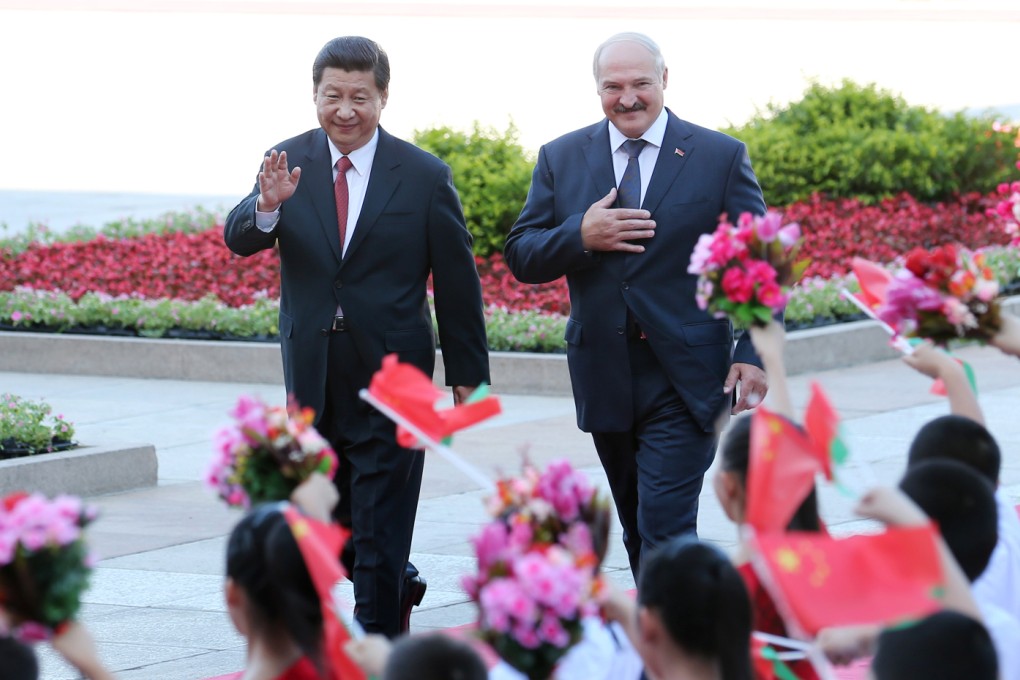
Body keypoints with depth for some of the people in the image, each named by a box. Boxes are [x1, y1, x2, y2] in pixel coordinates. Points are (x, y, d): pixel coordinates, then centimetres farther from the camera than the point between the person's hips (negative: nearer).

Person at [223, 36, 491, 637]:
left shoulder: (425, 176, -6)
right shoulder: (288, 162, 0)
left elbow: (457, 282, -1)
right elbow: (239, 239, -12)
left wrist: (468, 376, 1)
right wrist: (268, 206, -34)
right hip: (315, 378, 4)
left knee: (380, 536, -3)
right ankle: (400, 588, 42)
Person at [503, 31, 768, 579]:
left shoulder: (721, 157, 0)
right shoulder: (561, 159, 6)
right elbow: (521, 257, 4)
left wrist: (754, 354, -10)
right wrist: (580, 236, -15)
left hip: (684, 383, -4)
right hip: (605, 381, 4)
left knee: (665, 529, -13)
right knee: (639, 531, 15)